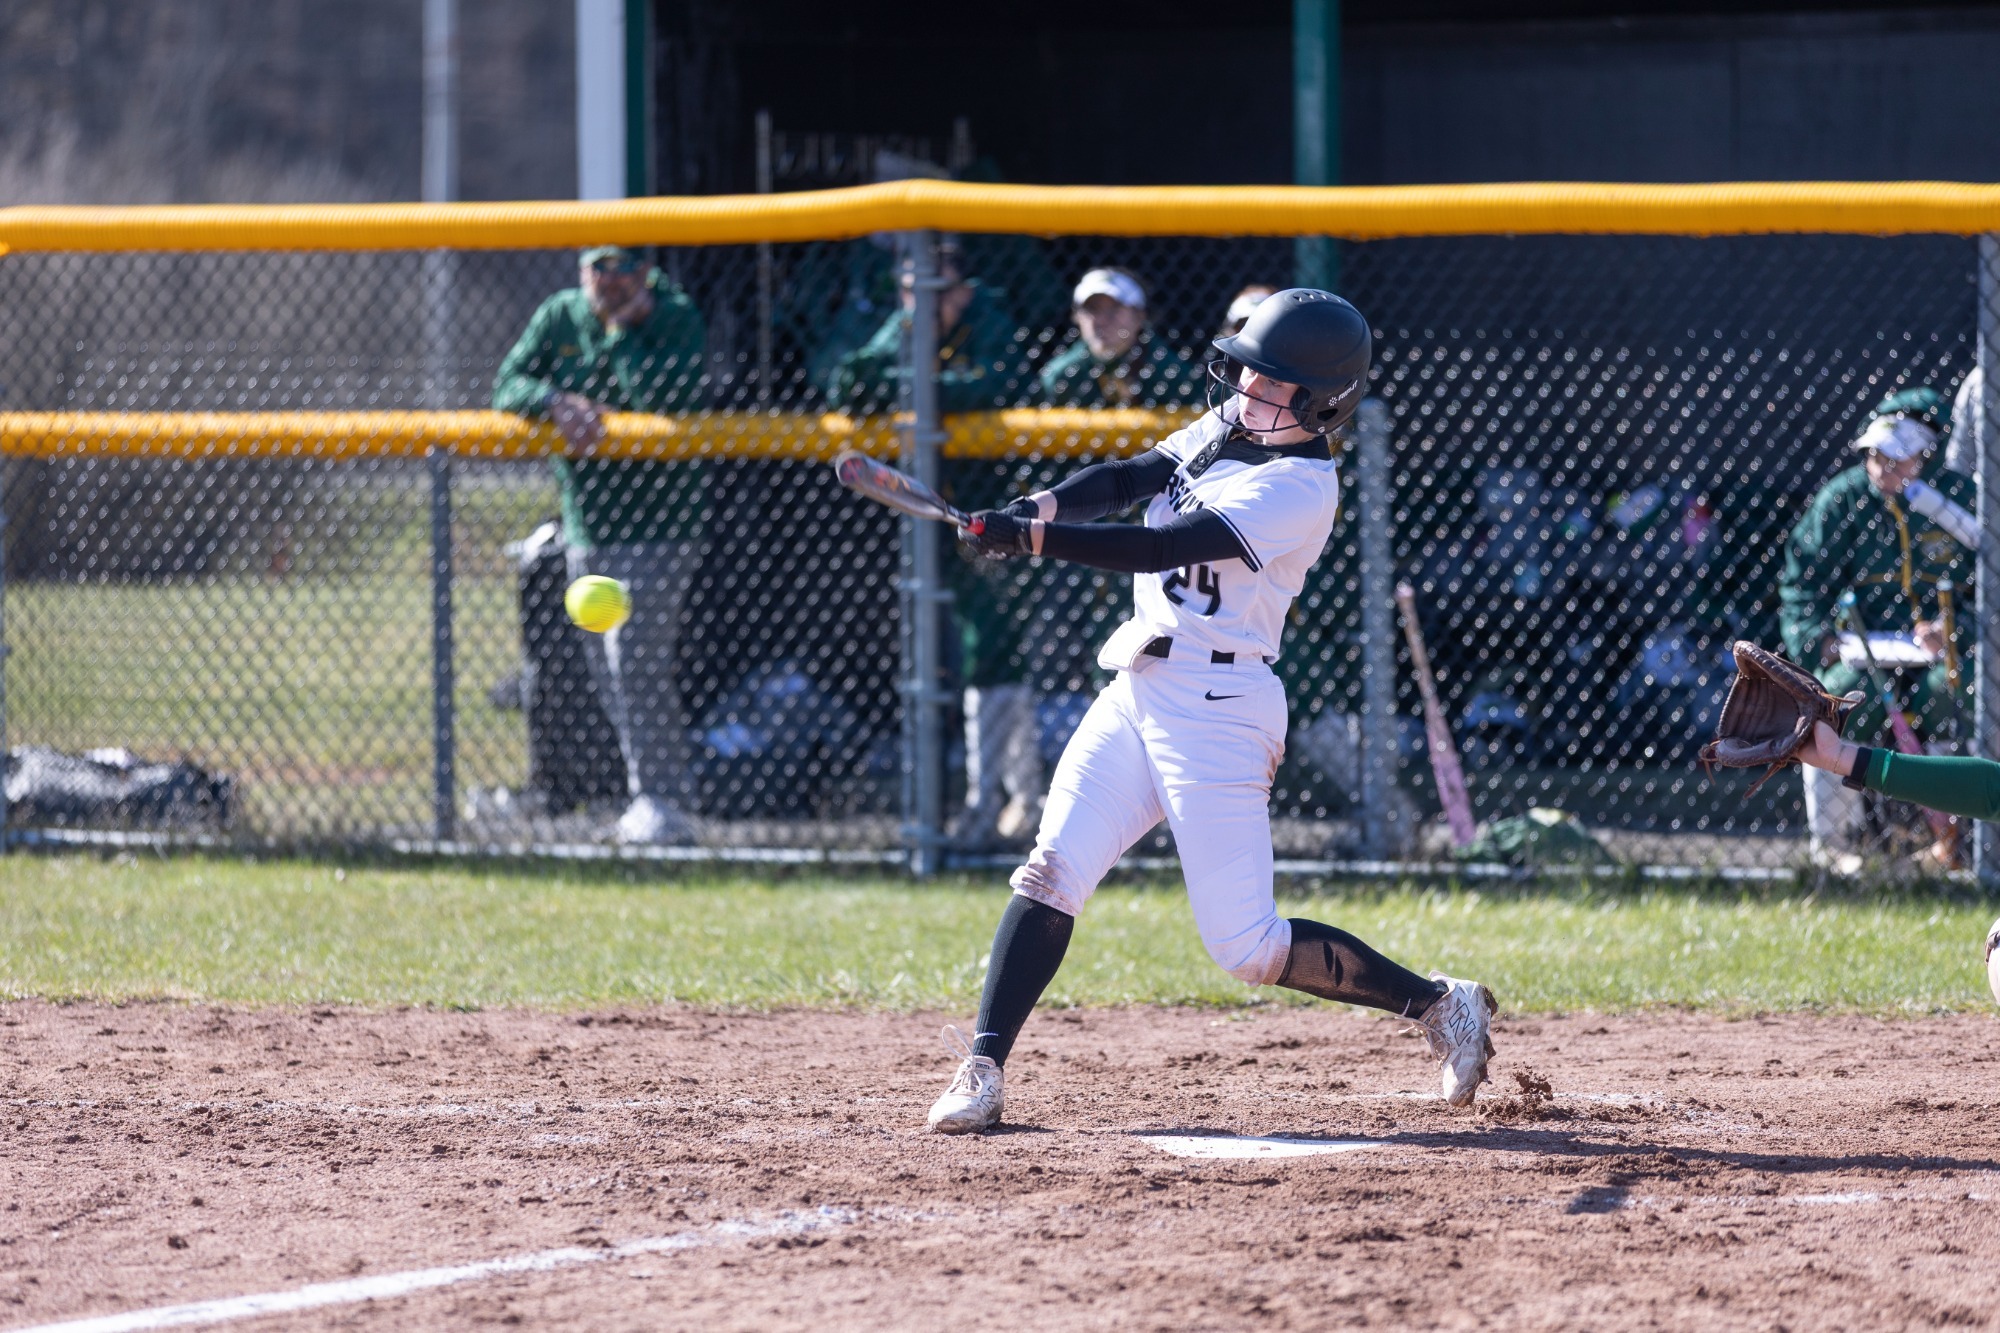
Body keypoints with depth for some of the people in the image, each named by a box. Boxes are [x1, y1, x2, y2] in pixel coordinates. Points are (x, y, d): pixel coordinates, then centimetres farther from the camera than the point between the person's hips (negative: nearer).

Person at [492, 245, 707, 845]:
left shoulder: (677, 320, -8)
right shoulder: (560, 317, 6)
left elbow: (665, 400, -23)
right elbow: (507, 386, 1)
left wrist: (624, 331, -17)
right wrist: (557, 402, -18)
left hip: (658, 519, -6)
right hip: (586, 524, 6)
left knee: (635, 655, -17)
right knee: (610, 671, 7)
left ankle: (659, 800, -15)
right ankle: (654, 800, 15)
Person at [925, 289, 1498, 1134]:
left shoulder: (1301, 486, -17)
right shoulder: (1229, 427, 10)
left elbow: (1165, 546, -24)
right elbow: (1131, 479, 4)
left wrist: (1030, 537, -28)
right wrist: (1042, 506, -16)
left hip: (1216, 708, -8)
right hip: (1140, 689, 8)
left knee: (1245, 945, -7)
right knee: (1052, 872, -4)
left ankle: (1439, 1006, 7)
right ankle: (983, 1071, -3)